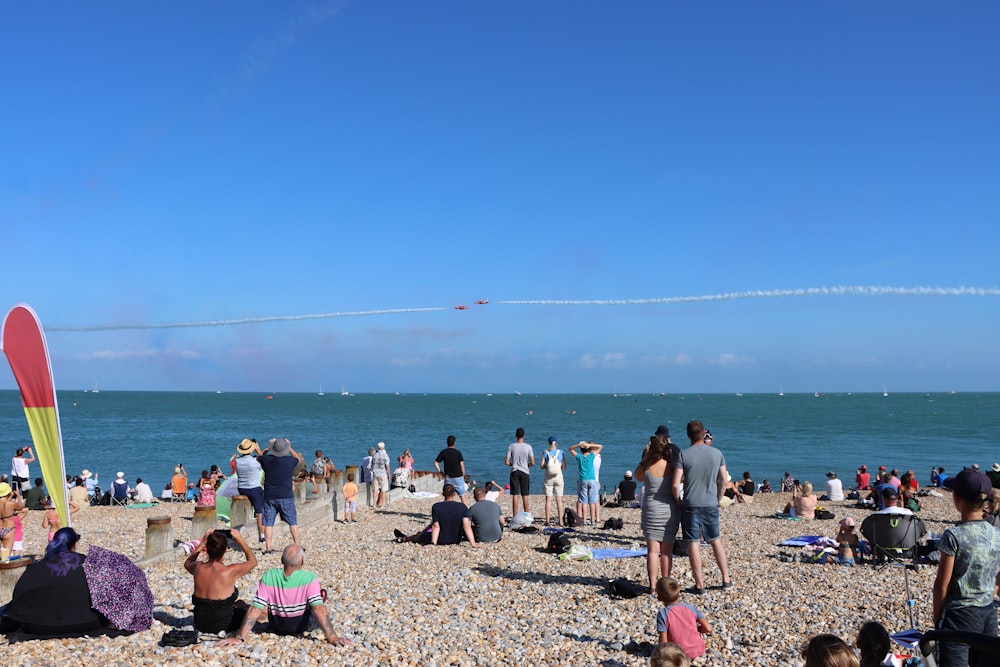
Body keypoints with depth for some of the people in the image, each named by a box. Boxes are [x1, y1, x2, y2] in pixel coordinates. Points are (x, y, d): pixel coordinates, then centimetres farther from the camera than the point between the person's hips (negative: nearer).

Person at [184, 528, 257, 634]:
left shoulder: (198, 568, -10)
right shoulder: (230, 571, -22)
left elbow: (187, 563, 17)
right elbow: (253, 561, -1)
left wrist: (202, 543, 9)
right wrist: (241, 540, -1)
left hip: (200, 625, 5)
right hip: (222, 625, -5)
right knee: (241, 605, 25)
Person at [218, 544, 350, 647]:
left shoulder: (269, 577, -24)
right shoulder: (309, 578, -31)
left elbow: (255, 610, -24)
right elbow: (319, 610, -34)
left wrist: (240, 637, -20)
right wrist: (332, 638, -33)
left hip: (277, 627, 2)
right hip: (304, 626, -2)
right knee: (321, 593, 24)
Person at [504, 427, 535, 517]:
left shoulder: (511, 446, -4)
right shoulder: (528, 447, -4)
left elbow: (506, 462, -6)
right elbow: (533, 463, -5)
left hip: (514, 472, 0)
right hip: (525, 472, 0)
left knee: (515, 495, 2)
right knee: (525, 495, 7)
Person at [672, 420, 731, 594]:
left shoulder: (683, 455, -8)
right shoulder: (717, 454, 2)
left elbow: (675, 484, -12)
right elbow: (724, 480, 7)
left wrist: (679, 502, 2)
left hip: (690, 505, -3)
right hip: (711, 505, 3)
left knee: (693, 544, 2)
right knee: (716, 541, 18)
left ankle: (700, 585, 5)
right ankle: (726, 580, 22)